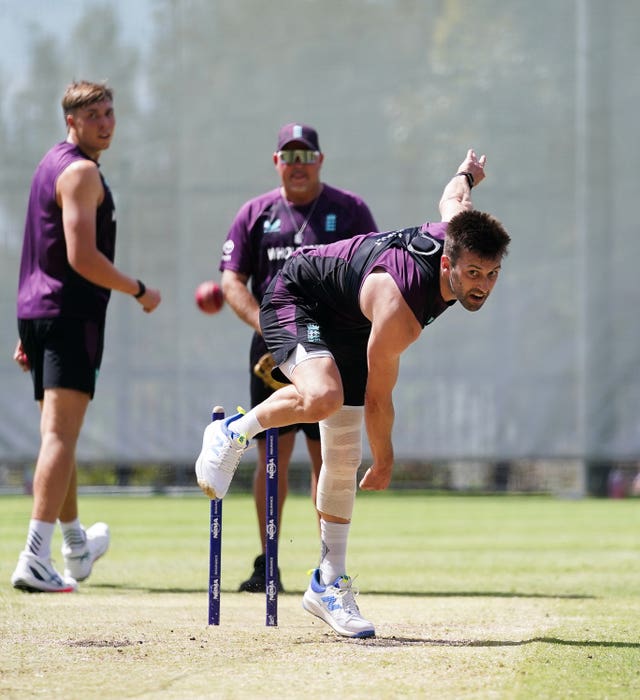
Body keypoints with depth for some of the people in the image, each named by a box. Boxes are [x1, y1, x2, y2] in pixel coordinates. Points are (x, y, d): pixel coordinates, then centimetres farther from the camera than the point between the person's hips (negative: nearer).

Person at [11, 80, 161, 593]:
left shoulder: (51, 166, 20)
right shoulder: (80, 172, -11)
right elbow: (82, 258, -20)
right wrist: (140, 292, -7)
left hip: (37, 314, 10)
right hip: (69, 316, -10)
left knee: (59, 434, 21)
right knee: (61, 434, -15)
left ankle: (77, 548, 38)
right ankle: (35, 559, -26)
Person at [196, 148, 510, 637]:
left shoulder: (459, 234, -20)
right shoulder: (398, 308, -39)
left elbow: (453, 198, 6)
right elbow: (378, 395, -26)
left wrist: (468, 174, 31)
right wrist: (385, 460, -10)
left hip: (346, 322, 8)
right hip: (296, 297, -8)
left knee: (344, 459, 5)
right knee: (323, 397, -39)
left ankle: (330, 583, 13)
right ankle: (233, 433, -11)